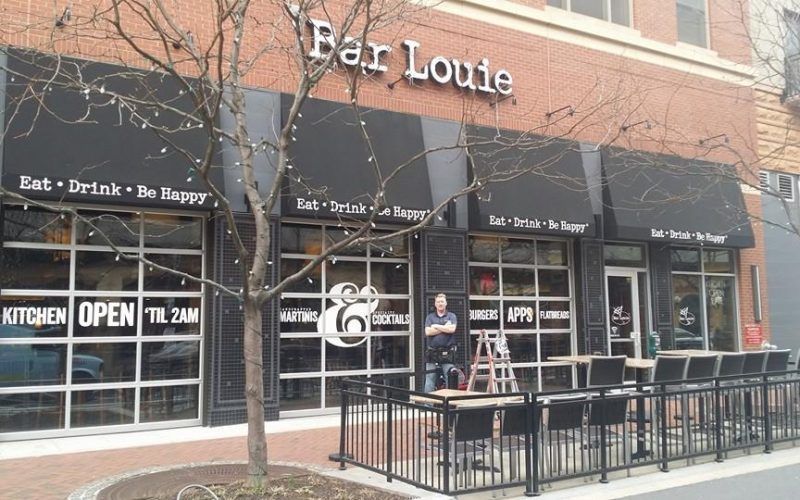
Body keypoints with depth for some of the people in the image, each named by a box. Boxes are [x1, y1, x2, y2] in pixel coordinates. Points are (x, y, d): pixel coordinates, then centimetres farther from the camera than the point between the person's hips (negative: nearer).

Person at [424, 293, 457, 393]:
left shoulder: (451, 316, 10)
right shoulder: (430, 317, 13)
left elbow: (452, 329, -10)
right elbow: (428, 332, -4)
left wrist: (436, 326, -4)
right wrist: (444, 328, -5)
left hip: (447, 352, -1)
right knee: (430, 378, 1)